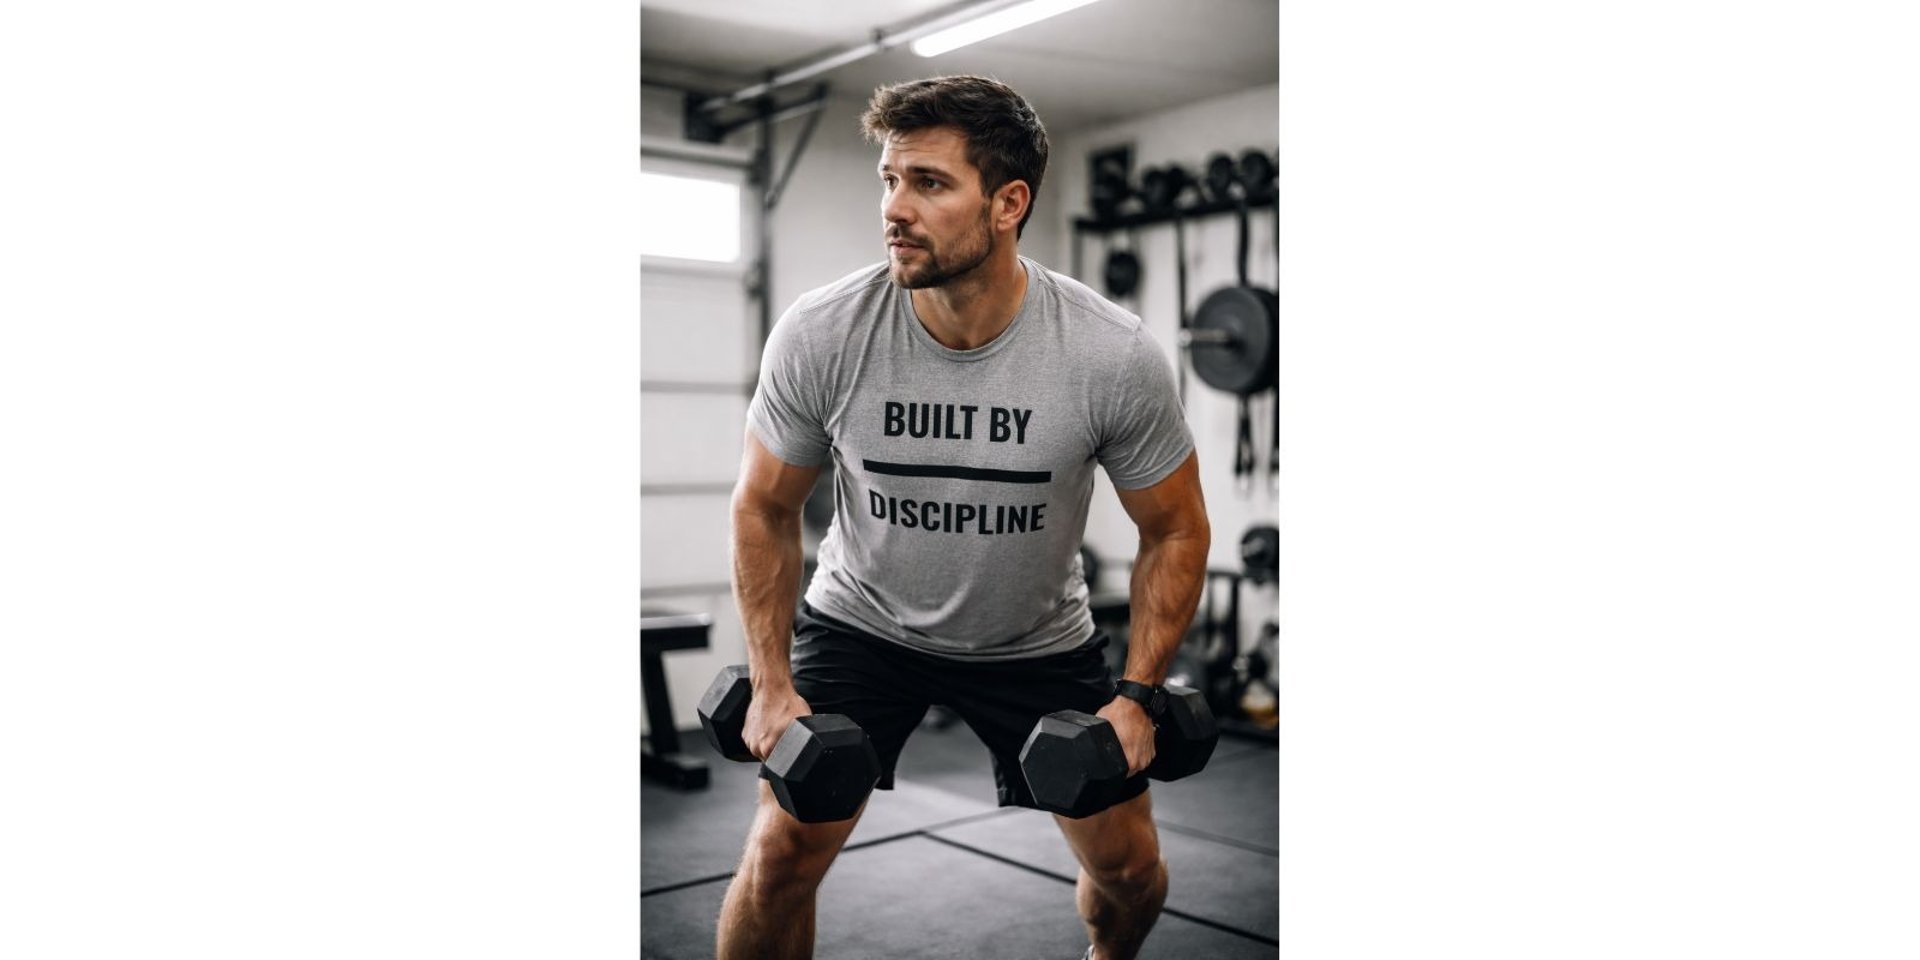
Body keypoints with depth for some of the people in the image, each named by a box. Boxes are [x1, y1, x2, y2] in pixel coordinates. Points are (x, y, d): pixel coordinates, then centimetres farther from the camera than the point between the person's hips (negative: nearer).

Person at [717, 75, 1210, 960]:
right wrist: (772, 685, -9)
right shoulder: (819, 334, -23)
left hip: (1036, 643, 1)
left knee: (1129, 868, 6)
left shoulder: (1114, 355, -25)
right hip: (859, 623, 0)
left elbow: (1174, 530, -10)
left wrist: (1136, 695, -13)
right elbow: (766, 509, -7)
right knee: (780, 856, -10)